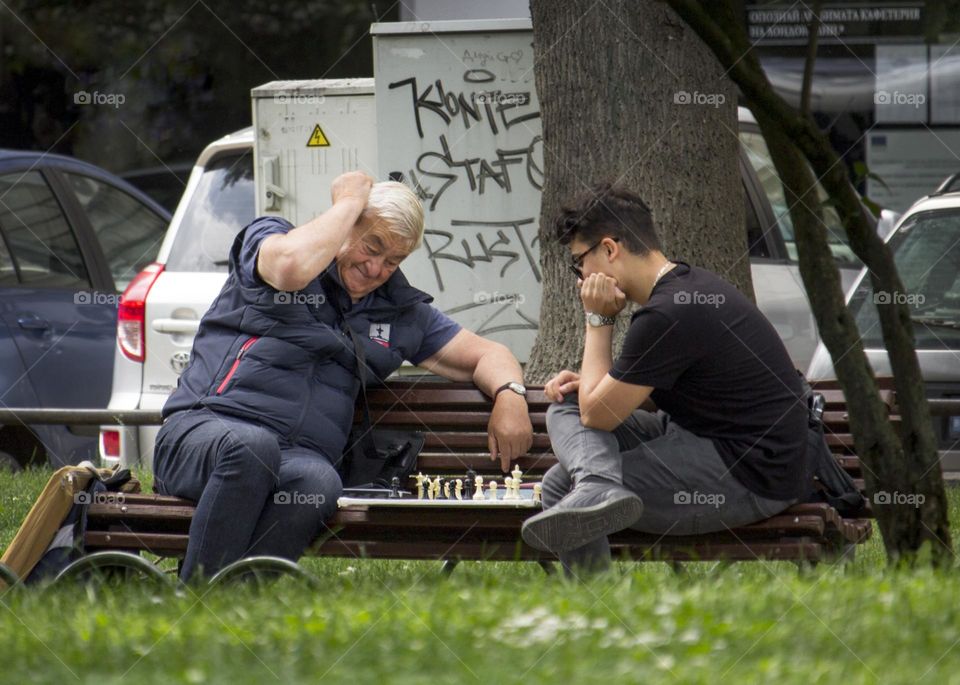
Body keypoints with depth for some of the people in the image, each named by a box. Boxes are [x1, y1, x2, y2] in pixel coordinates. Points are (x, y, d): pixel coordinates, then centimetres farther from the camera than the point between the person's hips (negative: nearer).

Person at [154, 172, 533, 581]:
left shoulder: (400, 312, 24)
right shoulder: (267, 238, 11)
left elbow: (485, 354, 29)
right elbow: (292, 265, -15)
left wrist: (509, 393, 5)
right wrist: (349, 203, 0)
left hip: (301, 457, 3)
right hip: (203, 429, -3)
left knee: (317, 482, -37)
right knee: (251, 445, -42)